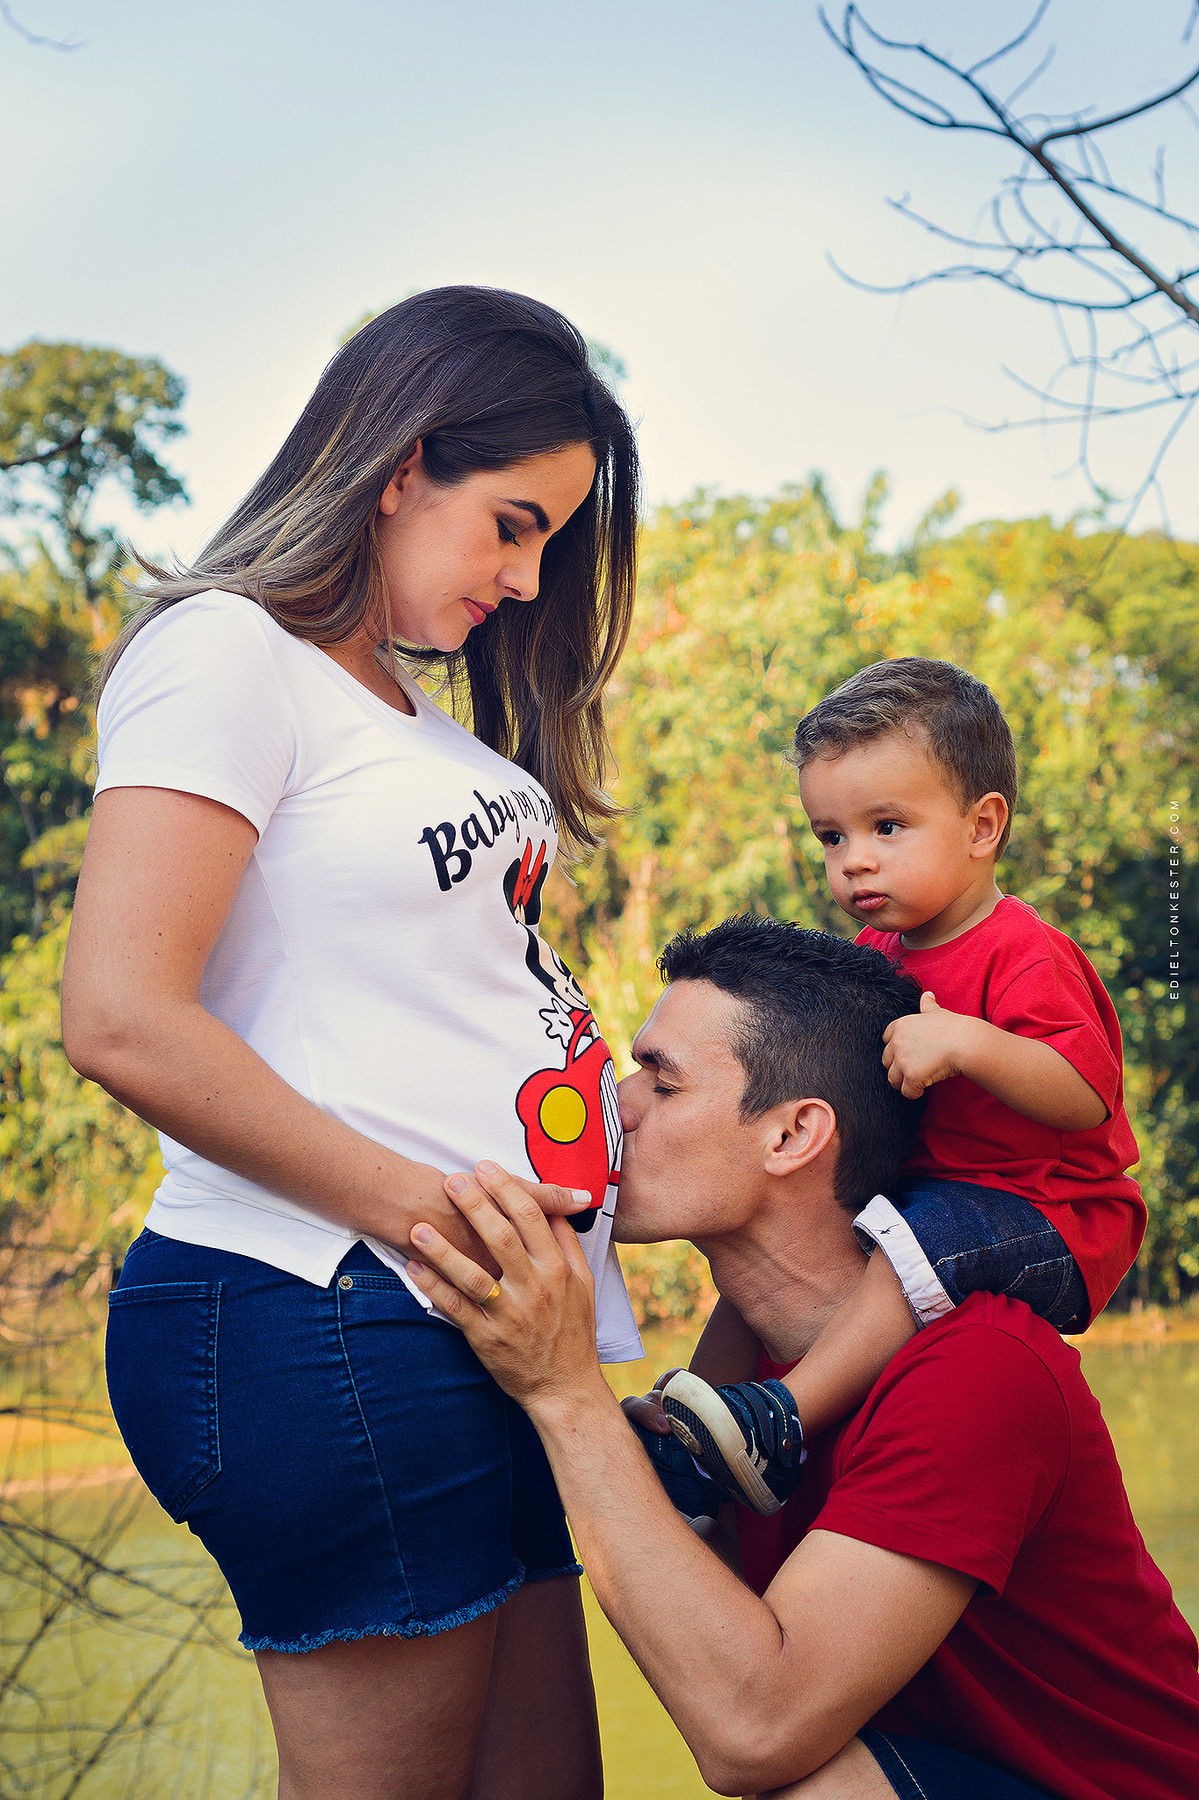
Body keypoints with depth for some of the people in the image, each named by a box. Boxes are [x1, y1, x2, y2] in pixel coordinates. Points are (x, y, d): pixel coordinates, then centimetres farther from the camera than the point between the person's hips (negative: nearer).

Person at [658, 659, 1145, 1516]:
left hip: (1049, 1216, -9)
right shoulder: (876, 953, 10)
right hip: (920, 1190, 9)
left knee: (928, 1236, -36)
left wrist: (963, 1042, -40)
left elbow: (1088, 1098, -29)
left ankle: (781, 1419, -39)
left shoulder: (1025, 955, -16)